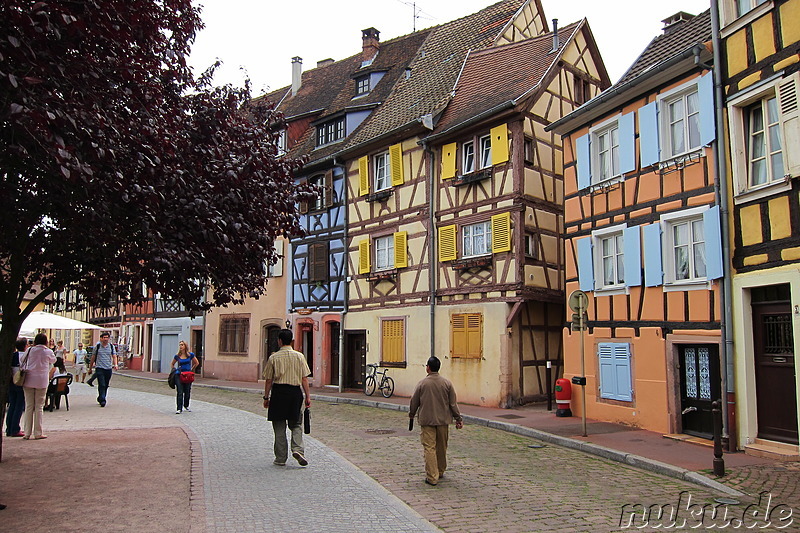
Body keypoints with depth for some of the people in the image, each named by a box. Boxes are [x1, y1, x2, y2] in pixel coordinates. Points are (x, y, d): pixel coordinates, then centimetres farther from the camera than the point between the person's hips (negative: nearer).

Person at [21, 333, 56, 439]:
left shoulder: (30, 350, 3)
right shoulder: (48, 352, -2)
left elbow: (22, 362, 9)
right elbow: (53, 360, 15)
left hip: (28, 380, 2)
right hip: (41, 381, -2)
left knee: (29, 406, 7)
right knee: (39, 407, 3)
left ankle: (27, 433, 8)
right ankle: (37, 433, 4)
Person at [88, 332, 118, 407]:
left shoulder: (111, 346, 6)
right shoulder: (97, 346, 2)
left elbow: (114, 356, 0)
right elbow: (93, 357, 10)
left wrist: (115, 364, -19)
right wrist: (90, 368, 13)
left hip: (108, 369, 3)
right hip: (99, 368, -3)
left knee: (106, 386, 10)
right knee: (102, 385, -13)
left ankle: (100, 399, 26)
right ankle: (102, 400, -15)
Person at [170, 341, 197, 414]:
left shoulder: (190, 355, -1)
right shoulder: (177, 356, 1)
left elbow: (196, 363, 14)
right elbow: (172, 364, 18)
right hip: (179, 375, -1)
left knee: (187, 392, 10)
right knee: (180, 392, -7)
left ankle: (186, 406, 33)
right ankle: (179, 409, -6)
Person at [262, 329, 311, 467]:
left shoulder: (273, 357, -3)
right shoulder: (299, 356, 0)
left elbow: (268, 380, 0)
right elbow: (304, 379, -2)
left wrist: (266, 397, 9)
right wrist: (308, 396, 4)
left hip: (278, 392, -1)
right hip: (295, 392, 1)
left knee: (279, 427, 8)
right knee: (296, 424, 13)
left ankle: (281, 458, 12)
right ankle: (297, 449, -8)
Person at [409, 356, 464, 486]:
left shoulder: (422, 383, -6)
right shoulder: (447, 383, -1)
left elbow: (414, 402, 2)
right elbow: (453, 403, 0)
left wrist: (411, 415, 20)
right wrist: (458, 419, 9)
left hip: (427, 421, -3)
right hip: (443, 420, 3)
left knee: (429, 448, -1)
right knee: (442, 447, 16)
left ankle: (432, 477, -5)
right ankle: (440, 472, 31)